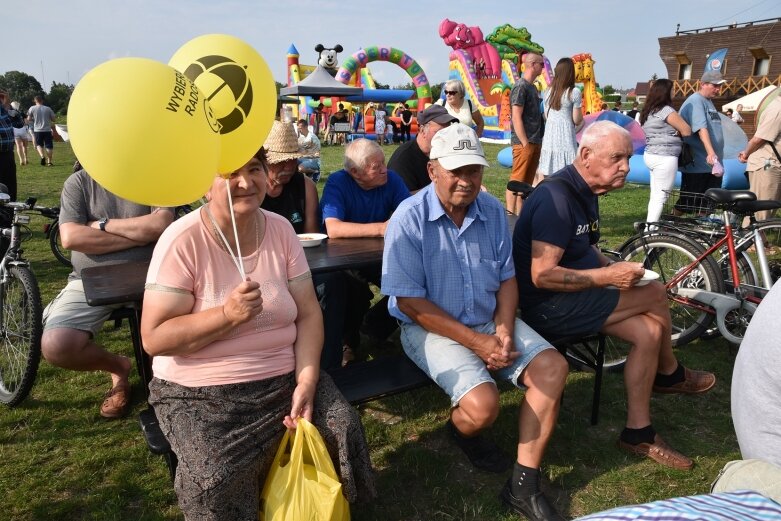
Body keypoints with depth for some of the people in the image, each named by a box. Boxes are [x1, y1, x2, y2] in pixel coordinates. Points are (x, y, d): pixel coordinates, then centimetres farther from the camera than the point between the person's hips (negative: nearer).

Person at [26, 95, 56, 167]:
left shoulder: (32, 108, 0)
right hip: (47, 130, 0)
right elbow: (54, 119, 3)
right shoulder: (48, 109, 1)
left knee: (39, 144, 14)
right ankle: (49, 161, 2)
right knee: (49, 146, 5)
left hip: (37, 130, 0)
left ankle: (42, 156, -11)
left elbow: (28, 119, 0)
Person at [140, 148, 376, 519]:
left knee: (343, 432, -13)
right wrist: (227, 314, -26)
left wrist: (306, 382, -13)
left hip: (286, 377, 4)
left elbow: (308, 313, 0)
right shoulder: (182, 241, -14)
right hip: (202, 391, -3)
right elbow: (154, 339, -15)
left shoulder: (281, 229, 0)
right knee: (217, 479, -25)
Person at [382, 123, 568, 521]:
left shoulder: (492, 211, 1)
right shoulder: (409, 219, -15)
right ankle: (462, 434, 16)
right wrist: (476, 341, -19)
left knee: (552, 367, -12)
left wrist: (504, 331, -11)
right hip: (431, 328, -5)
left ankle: (523, 486, -4)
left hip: (491, 323, 6)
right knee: (482, 405, -25)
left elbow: (507, 278, 7)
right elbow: (410, 302, -16)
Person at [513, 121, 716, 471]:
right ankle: (670, 375, 10)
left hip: (570, 298, 10)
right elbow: (542, 275, -28)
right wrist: (608, 277, -22)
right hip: (548, 307, -9)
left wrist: (615, 268, 2)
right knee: (655, 296, -14)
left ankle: (639, 433, 13)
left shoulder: (584, 192, 9)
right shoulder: (557, 197, -22)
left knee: (648, 332, -2)